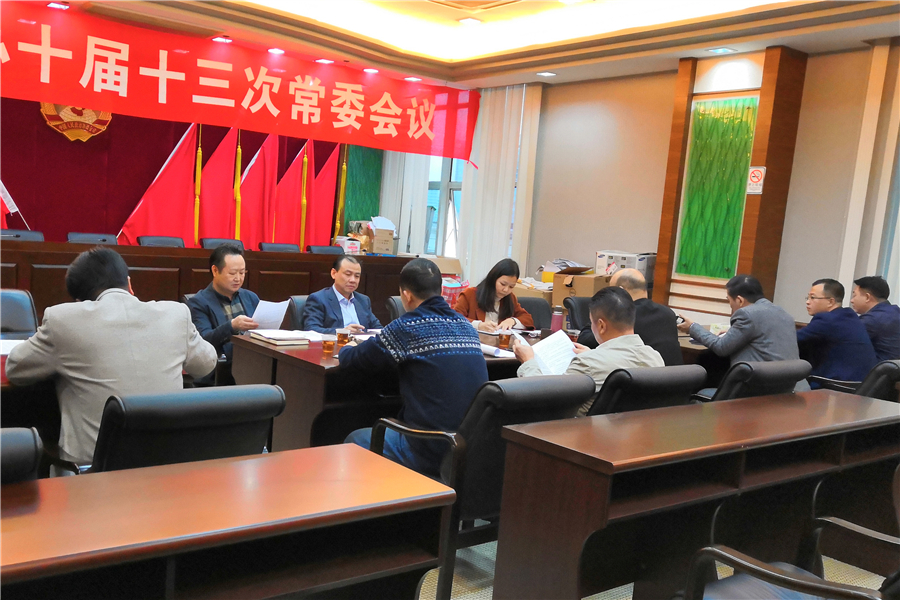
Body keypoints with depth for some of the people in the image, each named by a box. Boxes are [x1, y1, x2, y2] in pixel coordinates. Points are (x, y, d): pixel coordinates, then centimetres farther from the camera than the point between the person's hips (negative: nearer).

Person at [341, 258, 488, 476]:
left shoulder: (407, 327, -13)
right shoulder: (467, 327, 5)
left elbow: (350, 360, -2)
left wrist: (347, 349, 21)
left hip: (432, 454, -7)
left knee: (354, 441, 19)